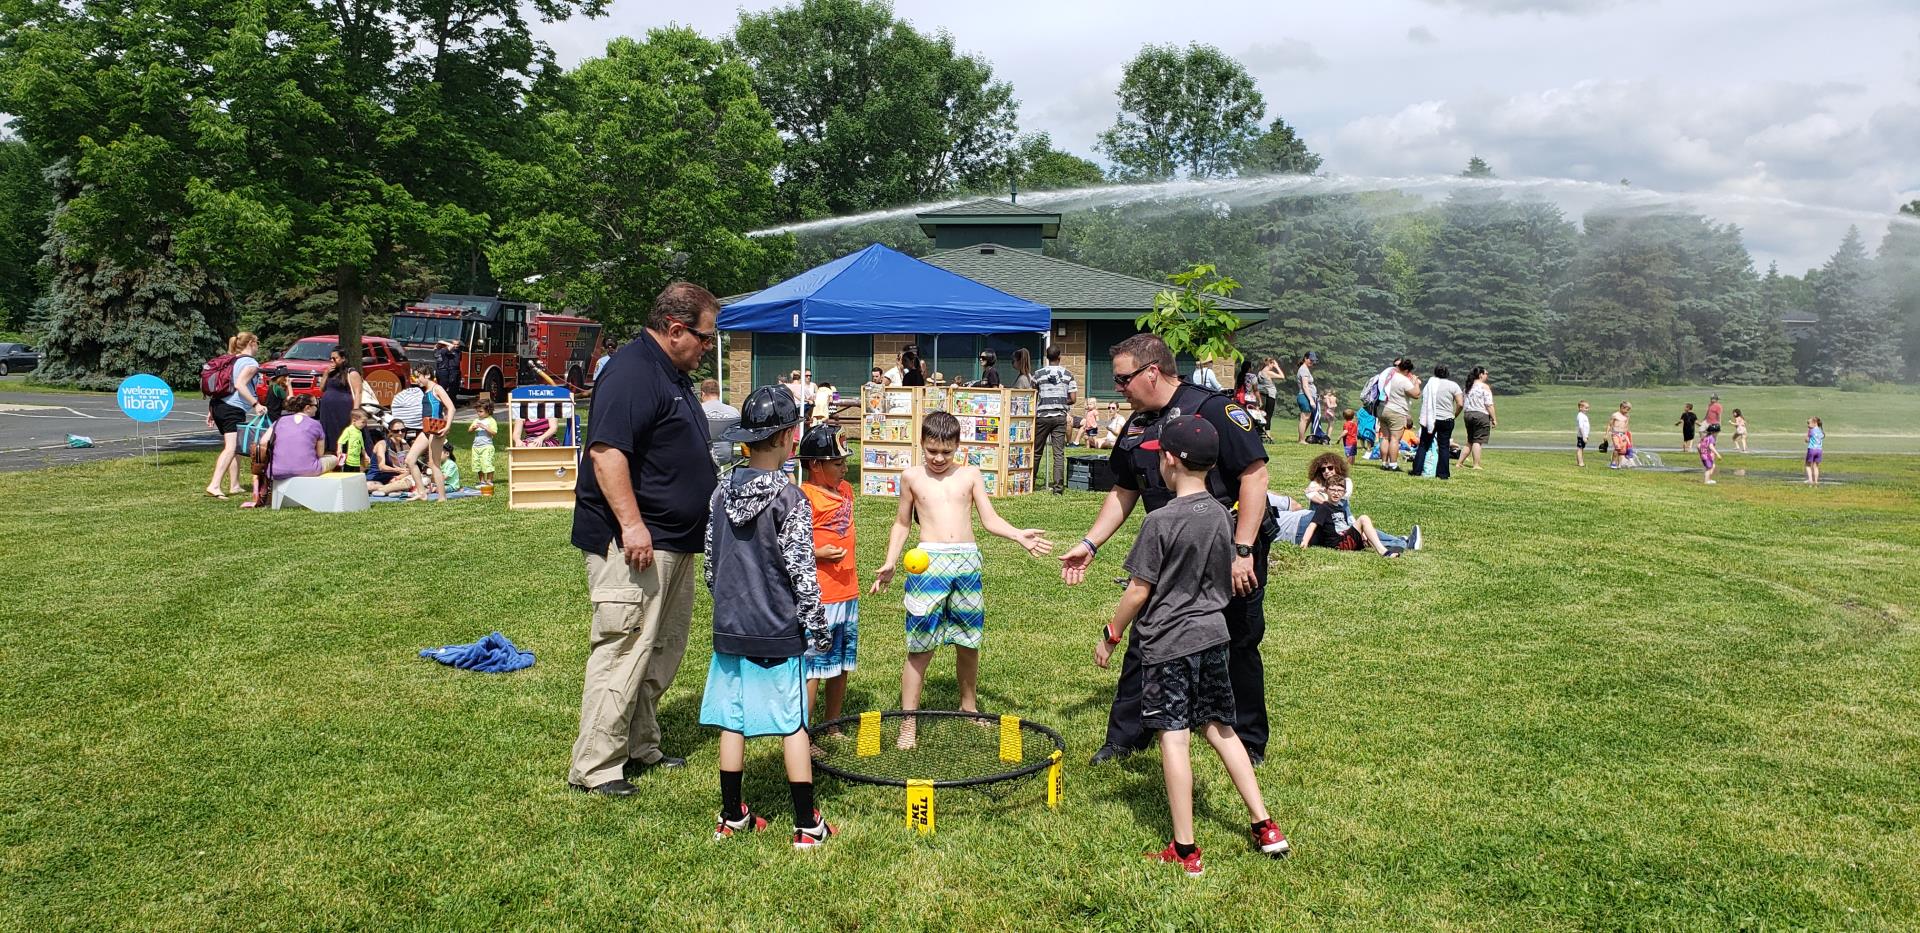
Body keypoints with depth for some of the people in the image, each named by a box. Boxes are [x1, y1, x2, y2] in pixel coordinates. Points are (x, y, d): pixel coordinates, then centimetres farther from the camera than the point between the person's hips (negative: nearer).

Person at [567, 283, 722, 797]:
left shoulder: (673, 375, 17)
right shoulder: (632, 373, -16)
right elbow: (606, 451, -25)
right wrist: (631, 524, -28)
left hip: (675, 542, 11)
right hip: (635, 543, -11)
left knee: (662, 652, 17)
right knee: (623, 652, -7)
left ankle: (640, 746, 29)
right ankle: (594, 768, 1)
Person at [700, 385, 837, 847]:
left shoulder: (722, 492, 3)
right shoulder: (789, 498, -14)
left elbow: (710, 559, 11)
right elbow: (801, 571, -15)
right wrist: (817, 627, -6)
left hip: (730, 629, 5)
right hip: (778, 631, -5)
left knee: (732, 721, 12)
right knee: (792, 724, 3)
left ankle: (732, 816, 22)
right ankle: (807, 824, 10)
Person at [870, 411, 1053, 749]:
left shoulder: (970, 474, 9)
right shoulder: (912, 477, 7)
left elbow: (990, 520, 6)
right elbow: (902, 524, 15)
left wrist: (1019, 535, -11)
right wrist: (889, 563, 5)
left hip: (968, 560, 2)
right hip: (928, 561, -2)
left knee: (968, 642, 11)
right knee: (920, 646, -3)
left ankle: (969, 706, 32)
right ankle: (909, 722, 4)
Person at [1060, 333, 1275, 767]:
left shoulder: (1214, 409, -17)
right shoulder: (1136, 426, 7)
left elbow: (1255, 476, -20)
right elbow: (1124, 492, 17)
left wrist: (1243, 551, -23)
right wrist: (1089, 544, 12)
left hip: (1229, 556, -6)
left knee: (1237, 649, 7)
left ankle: (1250, 744, 25)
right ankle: (1124, 737, 23)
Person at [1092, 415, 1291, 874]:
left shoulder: (1161, 521, -17)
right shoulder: (1222, 516, 3)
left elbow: (1139, 591, -14)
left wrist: (1110, 635, -2)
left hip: (1167, 643, -7)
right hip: (1212, 635, 7)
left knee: (1174, 737, 0)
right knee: (1219, 728, 18)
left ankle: (1185, 850, 6)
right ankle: (1265, 827, 21)